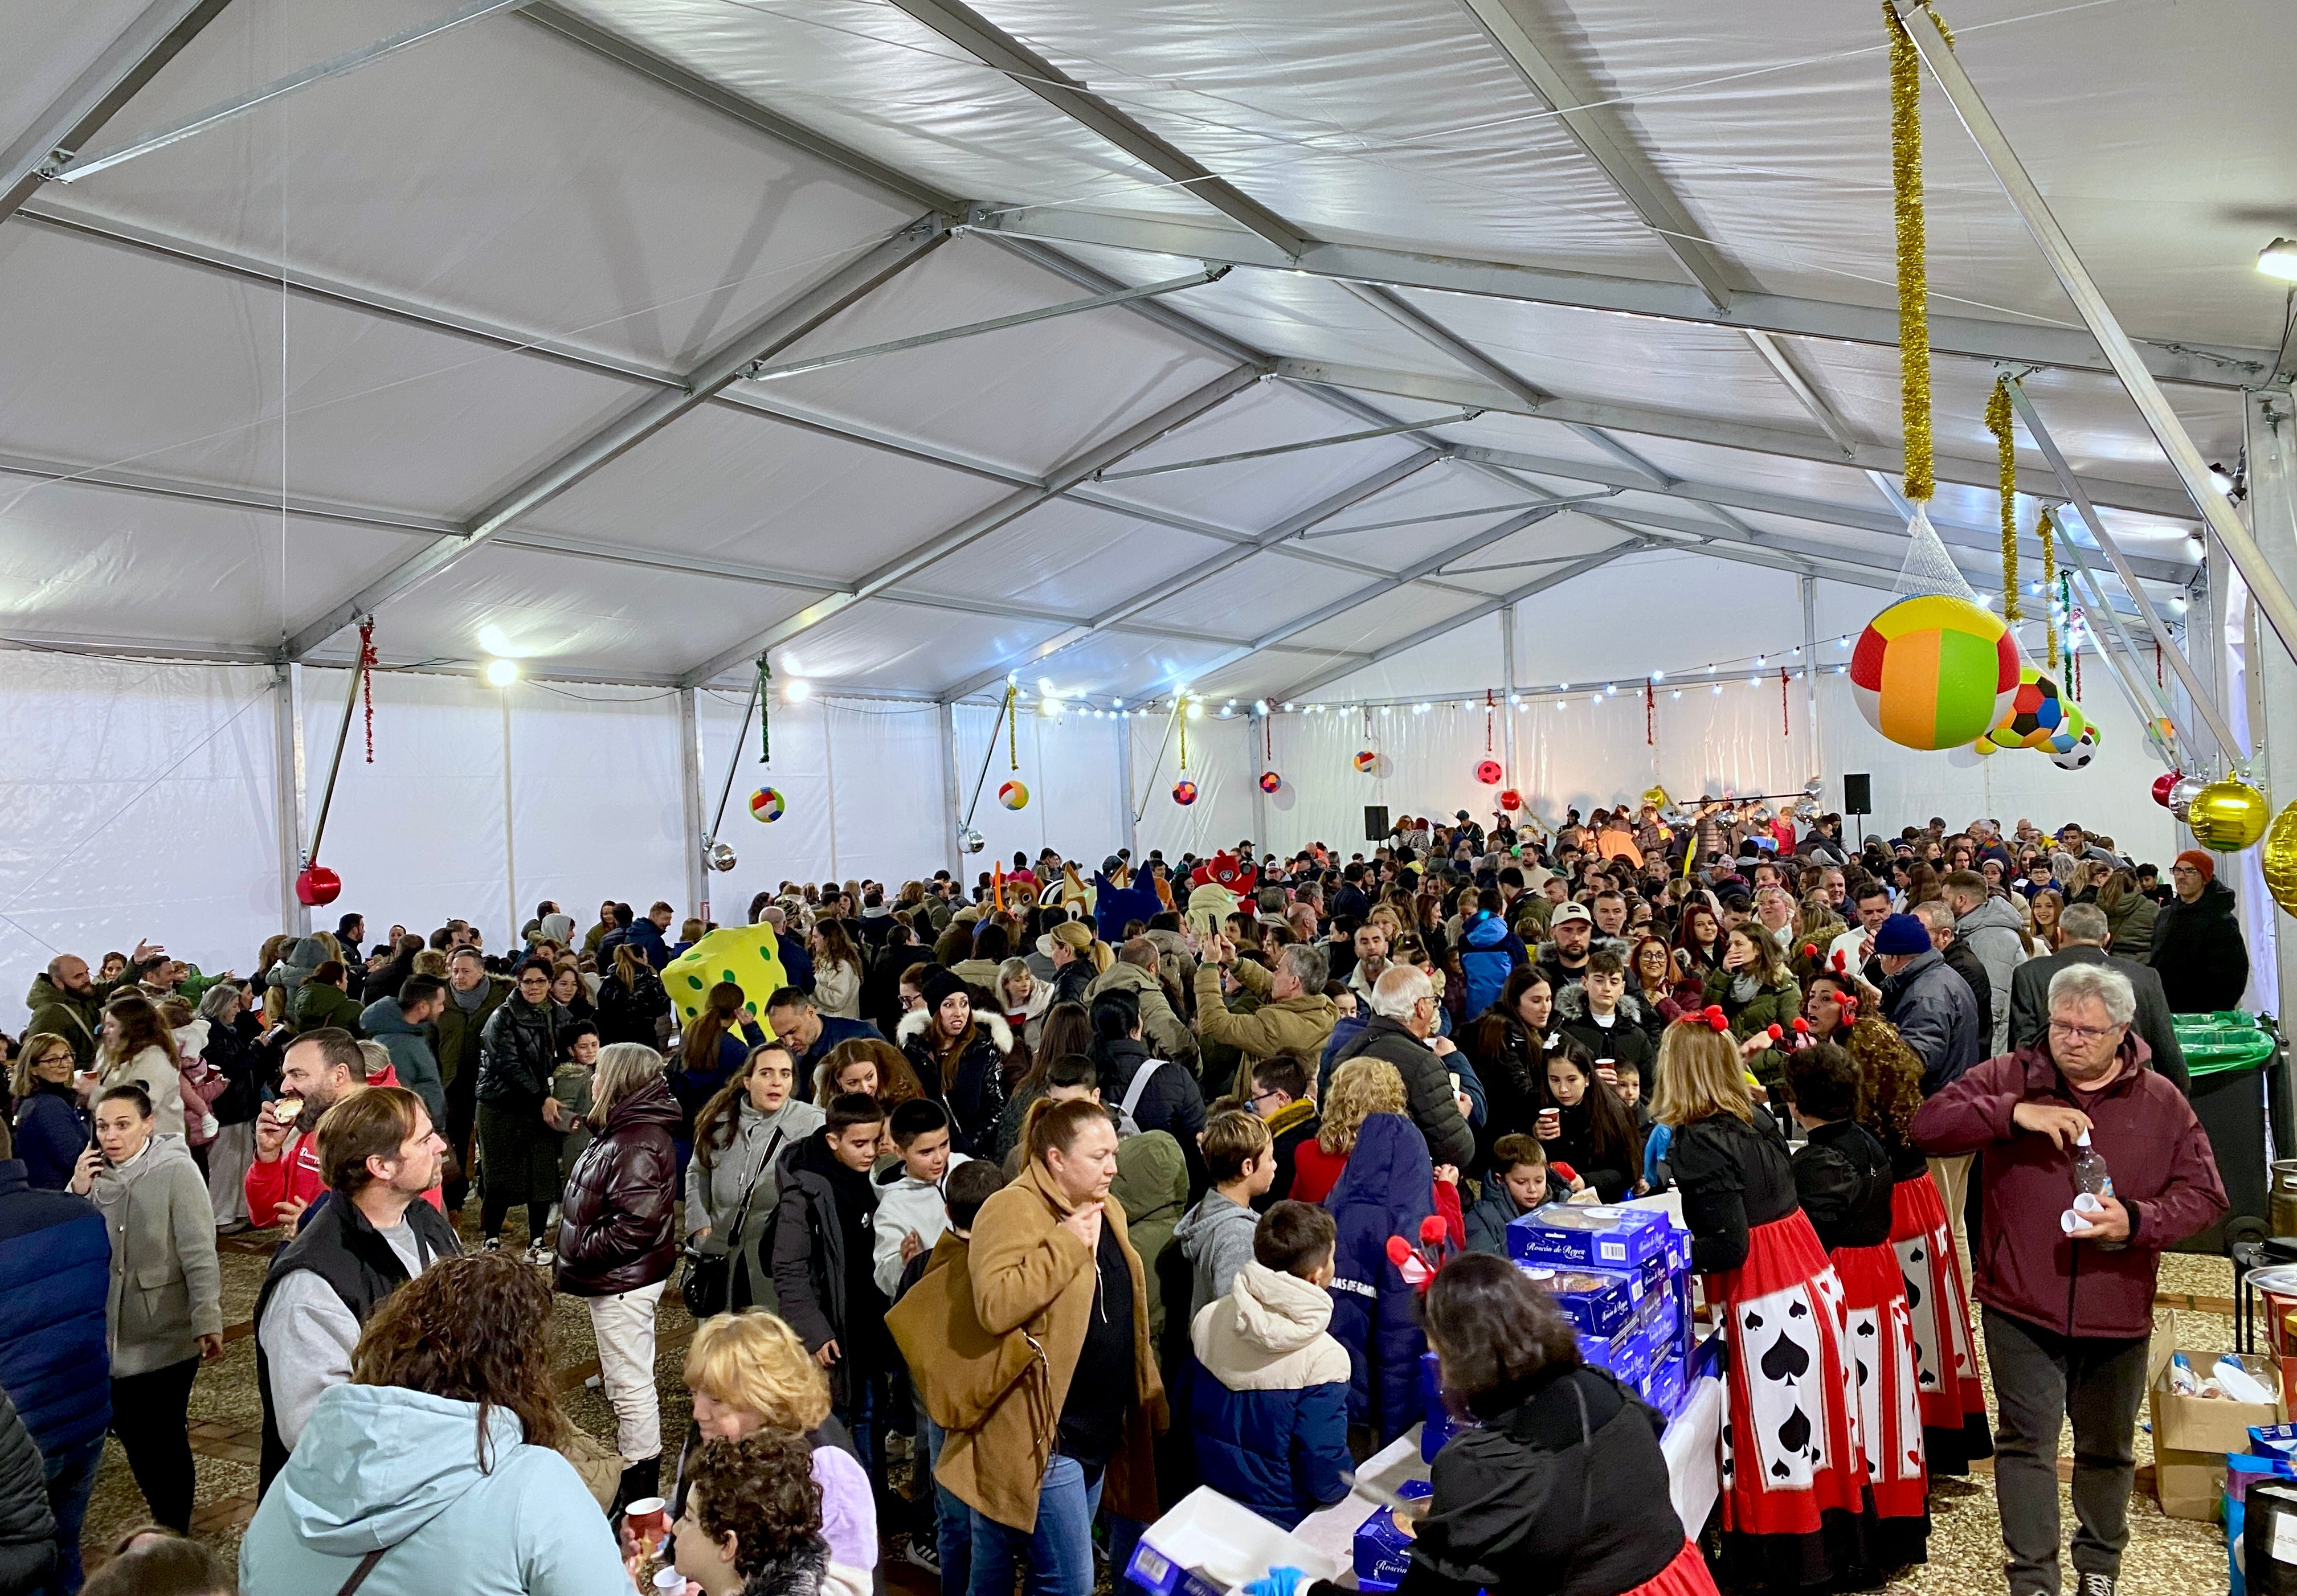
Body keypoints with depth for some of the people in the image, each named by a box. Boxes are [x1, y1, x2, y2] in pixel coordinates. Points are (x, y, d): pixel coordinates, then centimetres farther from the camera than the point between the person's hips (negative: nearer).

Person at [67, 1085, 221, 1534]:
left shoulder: (177, 1170, -14)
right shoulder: (97, 1174, 4)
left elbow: (199, 1253, -16)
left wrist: (208, 1320, -20)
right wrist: (77, 1194, -9)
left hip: (167, 1334, -6)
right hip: (114, 1334, 6)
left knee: (165, 1437, 4)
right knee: (130, 1429, 13)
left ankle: (176, 1534, 21)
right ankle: (165, 1522, 32)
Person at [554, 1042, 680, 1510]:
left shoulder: (638, 1146, -24)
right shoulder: (621, 1132, 10)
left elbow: (636, 1225, -30)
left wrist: (581, 1251, -18)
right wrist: (577, 1259, 10)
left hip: (624, 1282, -11)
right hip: (614, 1279, 11)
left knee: (631, 1385, 0)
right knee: (625, 1382, 21)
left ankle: (640, 1496, 11)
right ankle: (631, 1482, 35)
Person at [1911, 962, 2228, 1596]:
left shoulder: (2161, 1102, 1)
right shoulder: (2009, 1078, -4)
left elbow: (2204, 1194, 2)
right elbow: (1929, 1125, -13)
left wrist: (2136, 1221, -16)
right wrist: (2014, 1113, -25)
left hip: (2117, 1313, 2)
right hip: (2022, 1307, -2)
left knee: (2108, 1447, 19)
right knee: (2027, 1440, 2)